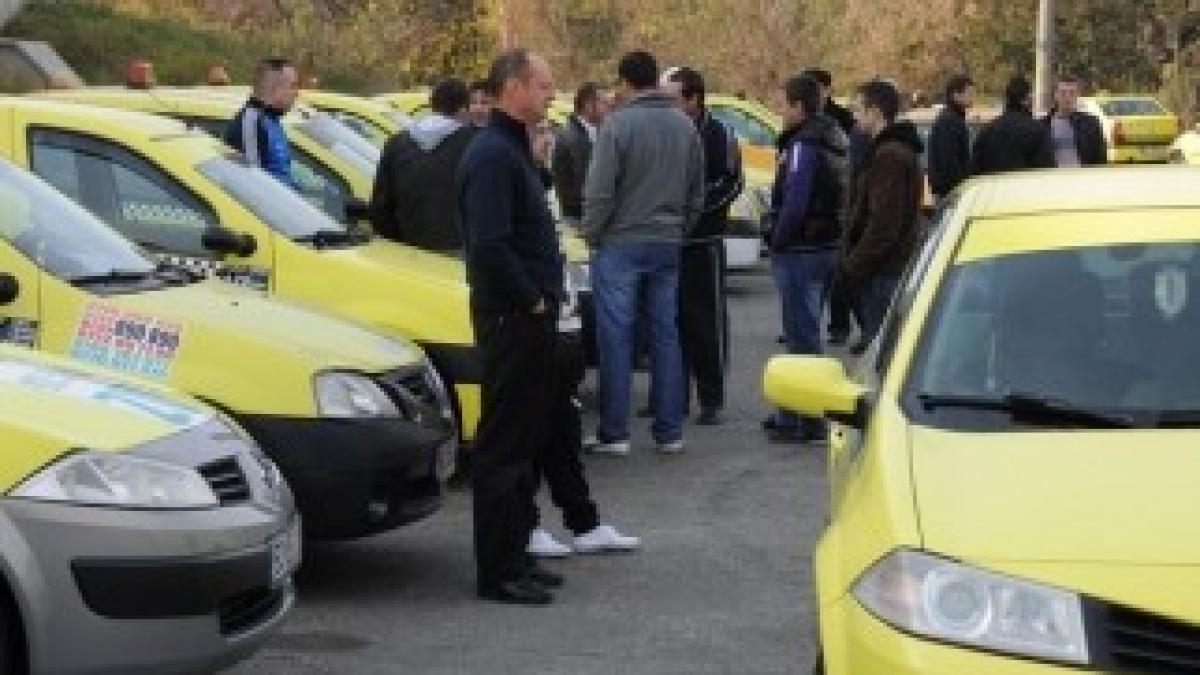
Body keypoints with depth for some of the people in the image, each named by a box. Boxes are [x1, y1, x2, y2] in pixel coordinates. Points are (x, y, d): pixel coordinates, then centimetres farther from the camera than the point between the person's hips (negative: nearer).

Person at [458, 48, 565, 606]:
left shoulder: (513, 150, 17)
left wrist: (544, 298, 12)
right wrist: (532, 301, -17)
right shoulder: (491, 154, -16)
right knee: (503, 446, -5)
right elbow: (489, 246, -24)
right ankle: (498, 572, -1)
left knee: (525, 441, 15)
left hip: (529, 317, 10)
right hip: (510, 319, -10)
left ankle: (513, 556, 23)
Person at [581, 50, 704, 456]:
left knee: (615, 338, -1)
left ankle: (614, 433, 0)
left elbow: (599, 192, -14)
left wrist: (591, 235, 0)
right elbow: (697, 194, 13)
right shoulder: (685, 126, 7)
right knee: (666, 335, 10)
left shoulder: (618, 125, -12)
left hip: (620, 244, -5)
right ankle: (670, 431, 12)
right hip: (668, 245, 6)